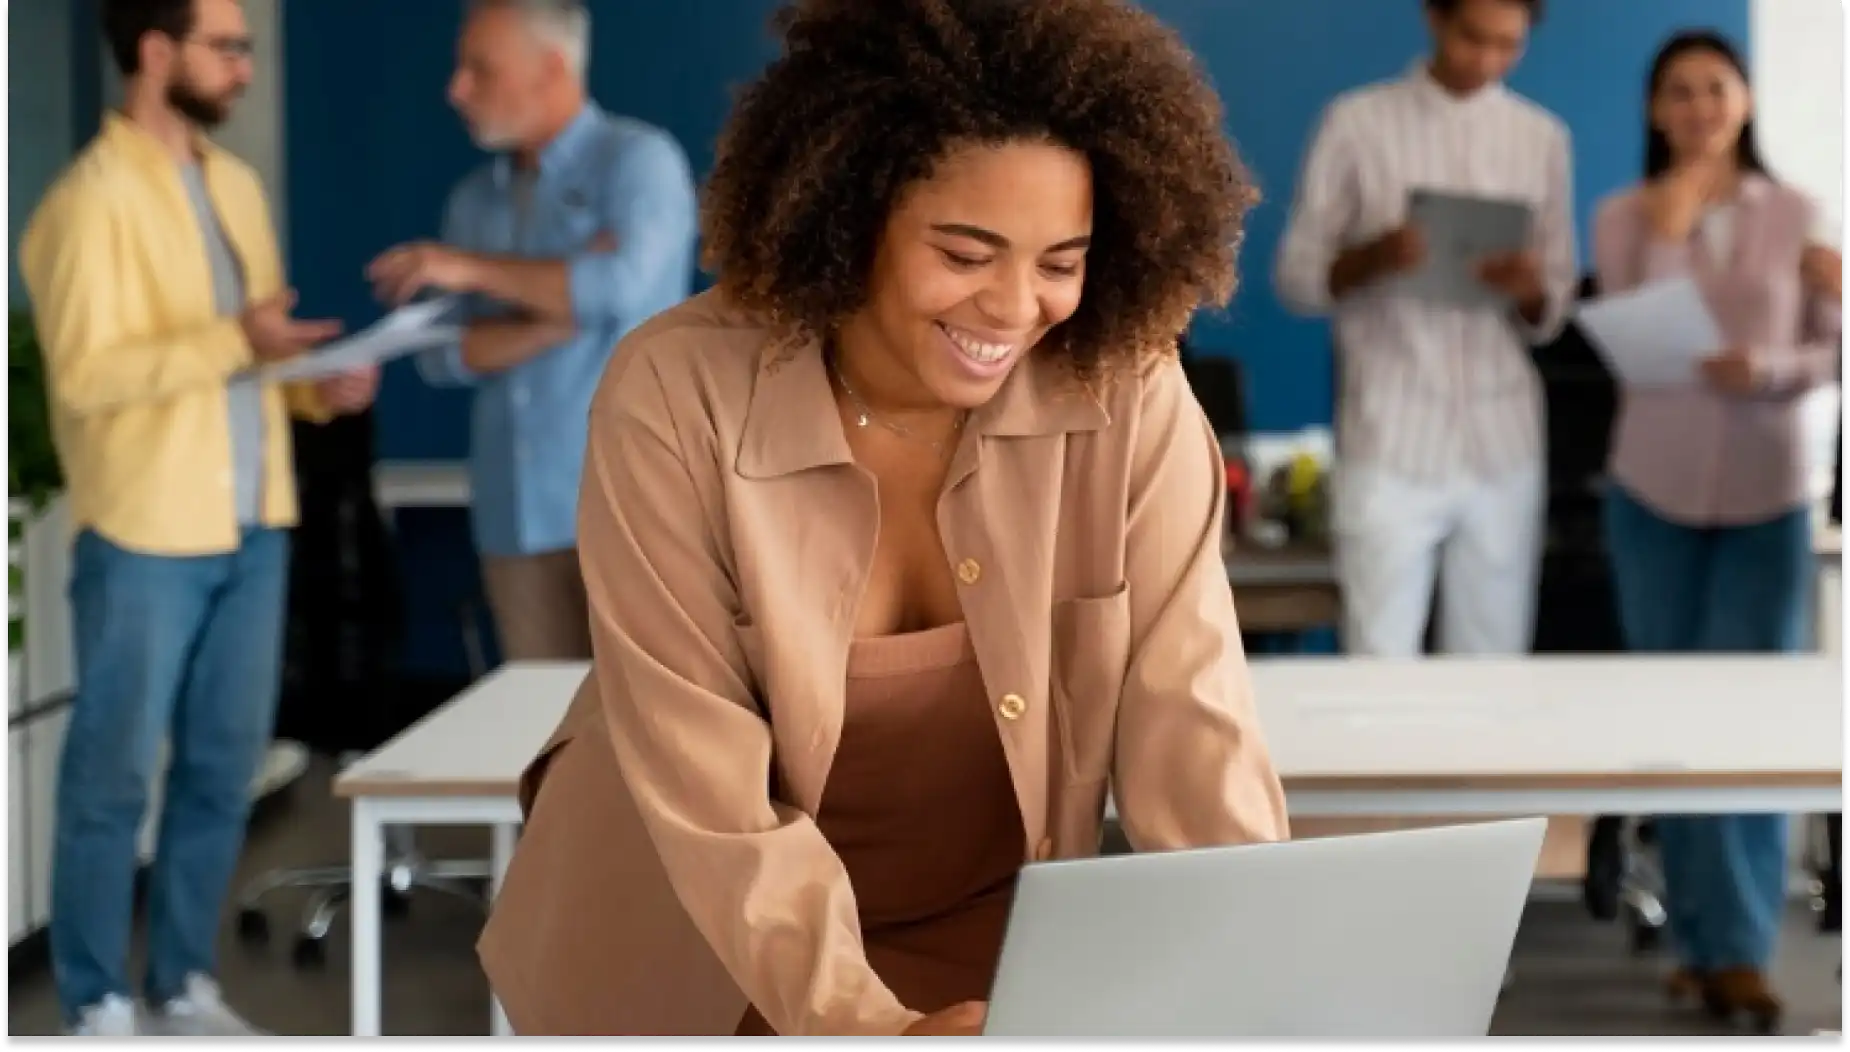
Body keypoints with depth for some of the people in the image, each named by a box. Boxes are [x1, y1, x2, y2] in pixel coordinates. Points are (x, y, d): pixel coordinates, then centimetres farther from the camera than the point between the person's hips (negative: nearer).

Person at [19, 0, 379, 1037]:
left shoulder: (236, 185, 13)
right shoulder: (93, 199, -11)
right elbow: (86, 377, -18)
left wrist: (318, 384, 0)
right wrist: (233, 343, -24)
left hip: (253, 526, 7)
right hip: (146, 535, -7)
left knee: (225, 766, 12)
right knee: (116, 774, 2)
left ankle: (187, 986, 23)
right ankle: (100, 1005, 11)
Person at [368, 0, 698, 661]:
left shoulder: (639, 160, -2)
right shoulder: (476, 198, 15)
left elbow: (624, 283, -19)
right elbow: (443, 354, 5)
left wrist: (474, 268, -9)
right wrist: (568, 308, -11)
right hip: (518, 511, 6)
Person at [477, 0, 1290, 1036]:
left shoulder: (1131, 395, -14)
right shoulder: (675, 399, -19)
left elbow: (1190, 722, -15)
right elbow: (706, 787, -20)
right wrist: (867, 1020, -30)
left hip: (995, 942, 2)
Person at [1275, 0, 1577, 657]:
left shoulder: (1543, 137, 10)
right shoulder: (1358, 122, 1)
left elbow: (1553, 311, 12)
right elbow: (1297, 276, 1)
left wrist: (1531, 290, -11)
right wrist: (1372, 258, -19)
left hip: (1504, 442, 3)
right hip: (1391, 442, -3)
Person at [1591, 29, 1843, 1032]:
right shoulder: (1624, 215, 1)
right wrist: (1671, 225, -16)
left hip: (1766, 497, -1)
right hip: (1653, 493, 1)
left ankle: (1739, 946, -5)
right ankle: (1700, 935, 14)